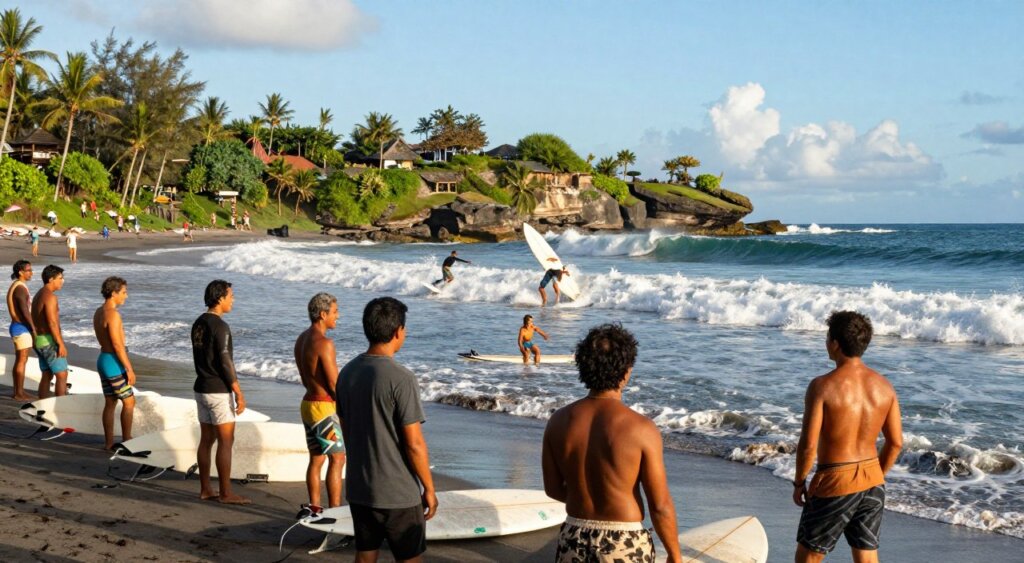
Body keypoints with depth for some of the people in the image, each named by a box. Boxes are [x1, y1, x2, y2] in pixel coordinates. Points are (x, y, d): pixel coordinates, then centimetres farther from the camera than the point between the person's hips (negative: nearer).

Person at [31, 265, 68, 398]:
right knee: (62, 375, -4)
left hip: (39, 341, 10)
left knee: (47, 376, 13)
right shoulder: (50, 296, -18)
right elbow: (52, 323, -23)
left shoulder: (38, 295, 14)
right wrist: (61, 345, -21)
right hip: (49, 342, -10)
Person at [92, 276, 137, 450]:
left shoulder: (98, 312, 10)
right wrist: (129, 369, -19)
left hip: (103, 359, 9)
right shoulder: (112, 314, -20)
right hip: (114, 362, -9)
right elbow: (118, 345, -22)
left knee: (110, 403, 13)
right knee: (129, 402, 1)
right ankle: (127, 441, 5)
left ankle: (108, 442, 16)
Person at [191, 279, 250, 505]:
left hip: (201, 389, 9)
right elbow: (225, 363, -20)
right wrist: (239, 394, -15)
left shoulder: (198, 324, 9)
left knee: (206, 439, 12)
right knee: (226, 441, -3)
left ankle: (205, 489, 16)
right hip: (219, 391, -9)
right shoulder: (220, 326, -18)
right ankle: (225, 493, 0)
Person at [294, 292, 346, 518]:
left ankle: (314, 507, 19)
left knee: (316, 459, 15)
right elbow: (334, 383, -19)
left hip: (308, 404, 9)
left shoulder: (302, 339, 9)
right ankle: (334, 510, 0)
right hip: (325, 407, -9)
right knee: (337, 459, -2)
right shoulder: (324, 342, -20)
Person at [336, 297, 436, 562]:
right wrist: (429, 489, -7)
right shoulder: (400, 378, -20)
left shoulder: (347, 372, 2)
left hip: (358, 488, 7)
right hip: (399, 493, -7)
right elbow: (414, 444, -18)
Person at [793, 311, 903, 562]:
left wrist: (799, 482, -4)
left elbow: (808, 445, -18)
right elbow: (896, 442, 5)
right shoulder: (884, 385, 0)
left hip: (834, 484, -5)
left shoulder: (822, 385, -16)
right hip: (872, 481, 5)